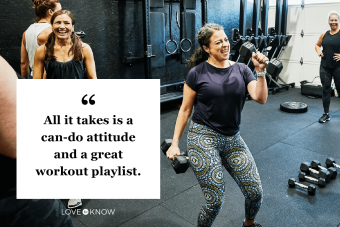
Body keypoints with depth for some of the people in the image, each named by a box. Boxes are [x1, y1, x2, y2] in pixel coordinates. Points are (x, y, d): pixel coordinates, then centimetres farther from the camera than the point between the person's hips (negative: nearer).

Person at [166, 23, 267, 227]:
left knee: (256, 192, 3)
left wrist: (261, 71, -18)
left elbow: (261, 98, -5)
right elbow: (185, 109, 0)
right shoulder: (197, 73, -4)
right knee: (216, 200, -7)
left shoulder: (241, 69, 5)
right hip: (203, 138, -4)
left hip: (232, 139, 4)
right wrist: (175, 143, -1)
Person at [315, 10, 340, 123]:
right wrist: (318, 51, 3)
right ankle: (326, 114, 16)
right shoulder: (324, 35, 8)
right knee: (325, 89, 6)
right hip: (325, 67, 4)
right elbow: (317, 45, 23)